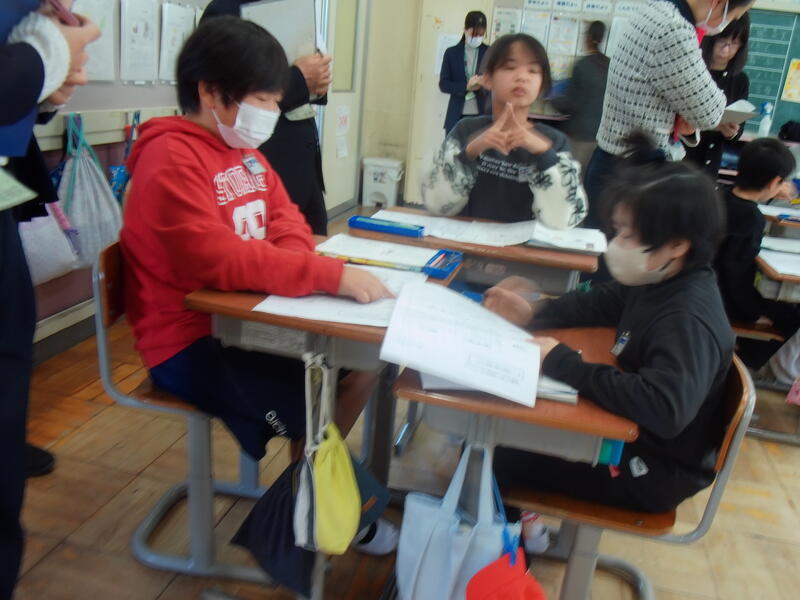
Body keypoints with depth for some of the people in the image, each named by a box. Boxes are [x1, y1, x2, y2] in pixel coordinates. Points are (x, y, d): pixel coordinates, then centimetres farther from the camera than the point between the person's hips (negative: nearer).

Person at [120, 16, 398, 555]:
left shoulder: (244, 149, 8)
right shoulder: (171, 159, -20)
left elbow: (285, 220, 11)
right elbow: (216, 258, -32)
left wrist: (302, 266, -14)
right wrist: (332, 275, -34)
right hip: (192, 341, -8)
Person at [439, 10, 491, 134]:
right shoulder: (452, 52, 4)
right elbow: (443, 84, 0)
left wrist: (484, 84, -19)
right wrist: (466, 86, -17)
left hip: (482, 116, 0)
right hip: (457, 116, 0)